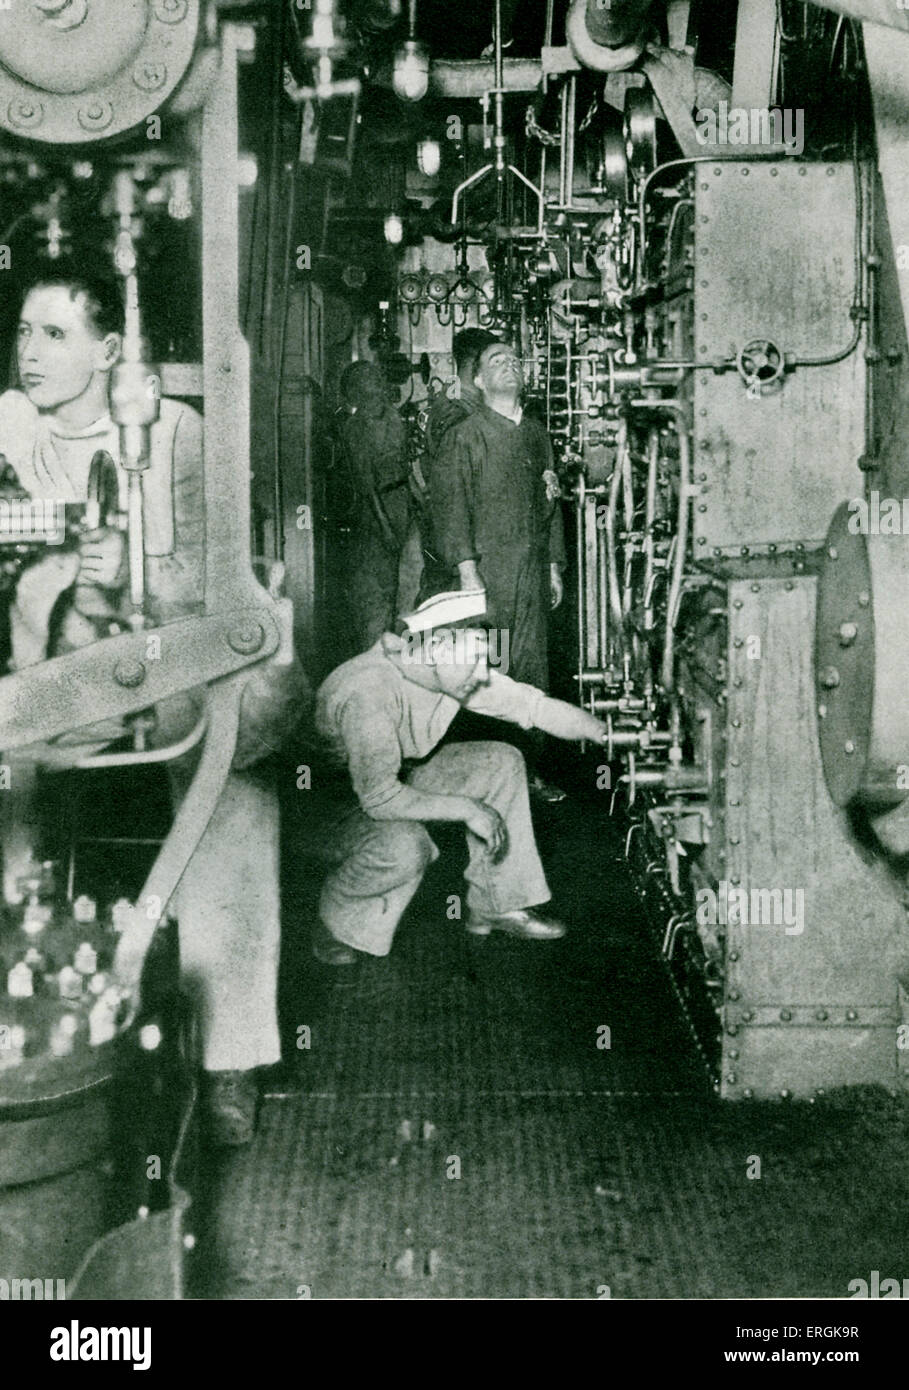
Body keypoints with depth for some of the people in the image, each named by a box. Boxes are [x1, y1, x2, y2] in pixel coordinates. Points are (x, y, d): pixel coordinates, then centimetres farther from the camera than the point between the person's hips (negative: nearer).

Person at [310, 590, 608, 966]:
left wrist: (610, 734, -11)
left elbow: (532, 704, -4)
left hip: (397, 775, 8)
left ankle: (497, 905, 5)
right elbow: (379, 796, -38)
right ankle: (337, 925, -9)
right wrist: (466, 809, -29)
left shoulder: (453, 672, -13)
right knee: (406, 845, -37)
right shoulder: (369, 692, -37)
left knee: (501, 762, -4)